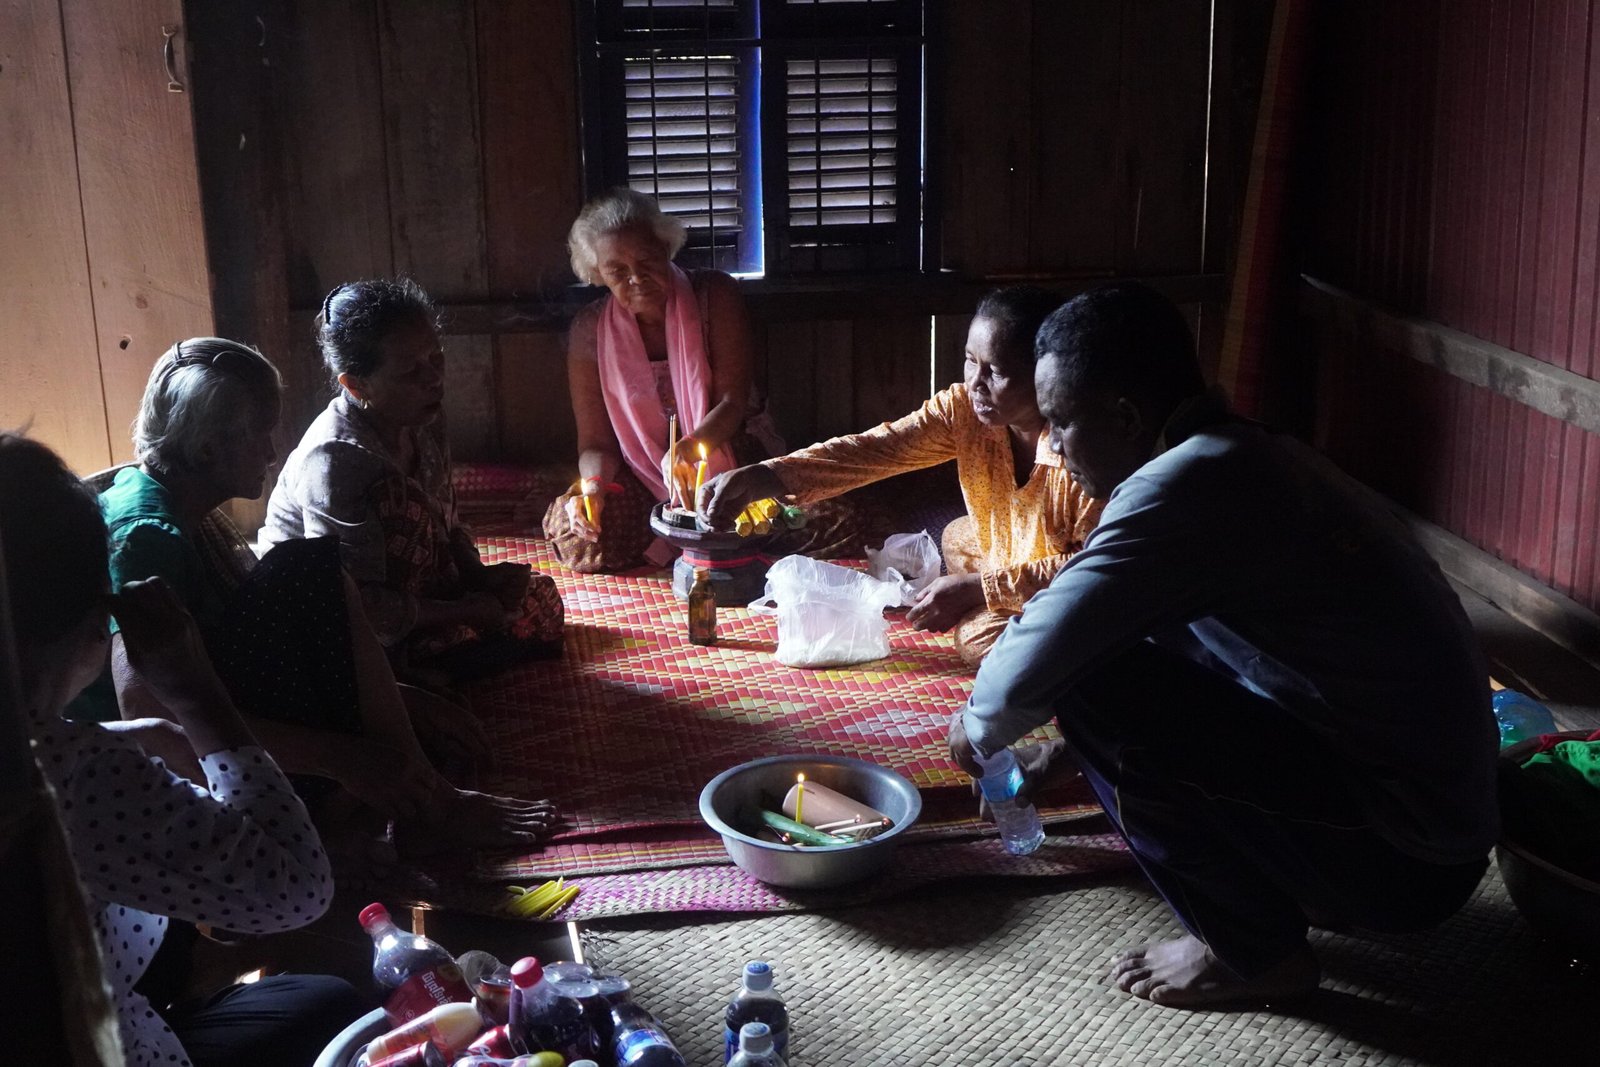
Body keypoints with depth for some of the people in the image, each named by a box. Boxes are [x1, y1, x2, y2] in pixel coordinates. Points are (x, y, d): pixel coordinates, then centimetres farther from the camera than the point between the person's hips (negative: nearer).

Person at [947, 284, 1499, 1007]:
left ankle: (1255, 953, 0)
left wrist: (977, 731, 2)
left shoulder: (1186, 483, -21)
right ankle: (1267, 896, 17)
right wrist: (1072, 755, 31)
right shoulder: (1255, 457, 9)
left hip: (1402, 862, -9)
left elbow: (1035, 666, -21)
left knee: (1096, 684, -17)